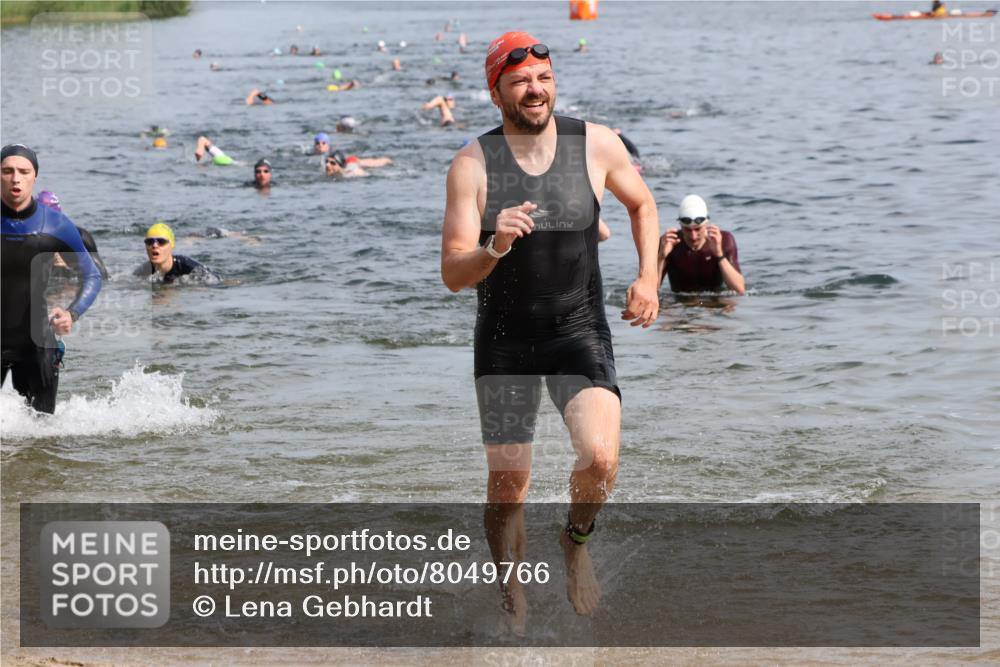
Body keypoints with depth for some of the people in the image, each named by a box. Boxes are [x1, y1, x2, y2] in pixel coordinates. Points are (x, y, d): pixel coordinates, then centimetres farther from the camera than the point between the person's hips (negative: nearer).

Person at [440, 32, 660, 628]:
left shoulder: (596, 145, -6)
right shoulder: (473, 165, -11)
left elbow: (642, 203, 15)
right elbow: (453, 275, -13)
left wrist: (648, 278, 2)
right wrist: (495, 247, -33)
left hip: (581, 334, 0)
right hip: (505, 341, 0)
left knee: (601, 457, -21)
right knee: (508, 484, 3)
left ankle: (577, 542, 11)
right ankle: (513, 601, 26)